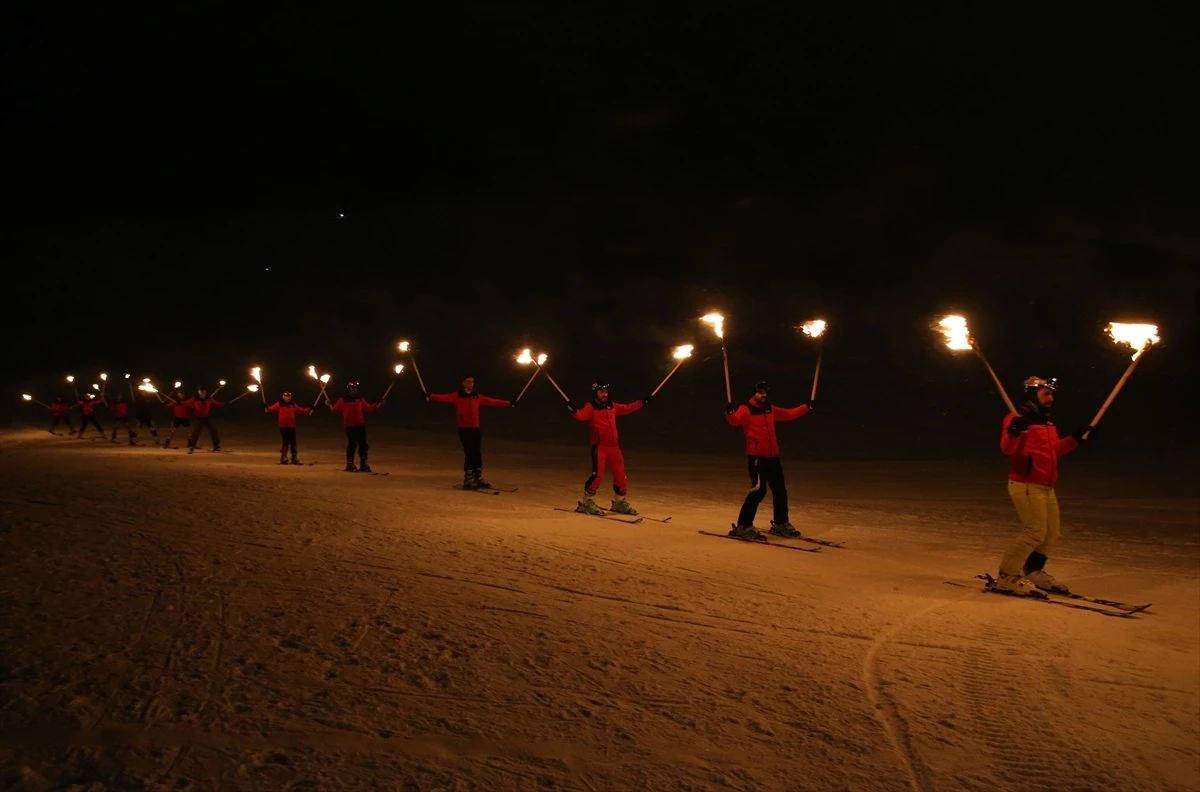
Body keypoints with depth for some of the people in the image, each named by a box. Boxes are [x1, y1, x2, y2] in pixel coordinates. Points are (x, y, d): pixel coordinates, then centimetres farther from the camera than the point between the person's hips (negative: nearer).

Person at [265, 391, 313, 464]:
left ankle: (294, 459, 15)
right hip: (283, 426, -4)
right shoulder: (279, 404, 0)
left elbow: (302, 411, 12)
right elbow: (272, 409, -14)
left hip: (291, 426, 4)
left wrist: (310, 409, 3)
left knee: (293, 442, 7)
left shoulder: (293, 405, 12)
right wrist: (266, 408, -33)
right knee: (285, 442, -6)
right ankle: (283, 458, 3)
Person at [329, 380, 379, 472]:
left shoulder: (360, 399, 12)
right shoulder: (343, 399, 0)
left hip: (360, 425, 4)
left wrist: (377, 405, 7)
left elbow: (368, 408, 16)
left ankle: (363, 464, 14)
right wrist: (330, 406, -25)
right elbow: (335, 409, -6)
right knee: (352, 444, -3)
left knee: (363, 444, 4)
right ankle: (349, 464, 6)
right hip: (350, 426, -4)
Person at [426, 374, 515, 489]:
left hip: (475, 429, 5)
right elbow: (444, 398, -16)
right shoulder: (457, 396, -1)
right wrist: (430, 396, -33)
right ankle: (468, 480, 0)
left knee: (478, 454, 7)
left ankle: (478, 479, 18)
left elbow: (492, 401, 19)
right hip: (464, 429, -5)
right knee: (469, 454, -7)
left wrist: (509, 403, 22)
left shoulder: (477, 397, 13)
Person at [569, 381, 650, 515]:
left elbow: (627, 408, 27)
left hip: (614, 446, 6)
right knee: (597, 474, -13)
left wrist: (642, 402, 28)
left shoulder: (612, 406, 14)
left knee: (620, 475, 10)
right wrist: (573, 410, -45)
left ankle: (620, 502, 27)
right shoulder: (590, 407, -6)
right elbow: (581, 415, -24)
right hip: (599, 446, -6)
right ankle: (587, 502, 1)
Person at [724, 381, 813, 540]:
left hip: (772, 456, 8)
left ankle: (780, 524, 31)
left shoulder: (770, 409, 17)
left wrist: (807, 407, 29)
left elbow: (789, 414, 30)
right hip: (756, 456, -8)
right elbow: (735, 420, -25)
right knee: (758, 490, -16)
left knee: (780, 490, 14)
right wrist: (729, 412, -45)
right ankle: (743, 526, -10)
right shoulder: (745, 409, -6)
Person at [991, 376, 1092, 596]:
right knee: (1035, 532, -11)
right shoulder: (1019, 418, -11)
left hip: (1046, 486, 9)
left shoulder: (1047, 422, 17)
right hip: (1026, 485, -9)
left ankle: (1033, 572, 28)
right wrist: (1013, 432, -43)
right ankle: (1007, 576, -2)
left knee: (1052, 533, 13)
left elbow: (1055, 449, 27)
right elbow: (1007, 447, -24)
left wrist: (1076, 438, 19)